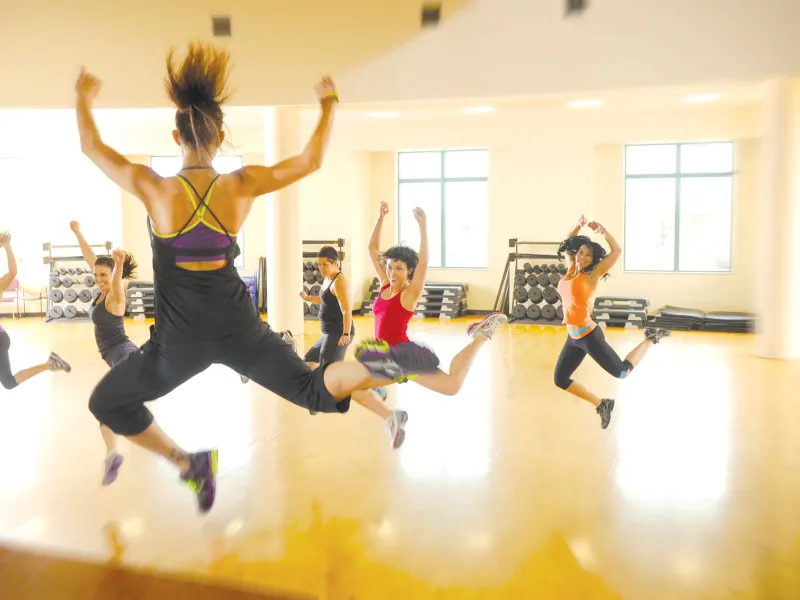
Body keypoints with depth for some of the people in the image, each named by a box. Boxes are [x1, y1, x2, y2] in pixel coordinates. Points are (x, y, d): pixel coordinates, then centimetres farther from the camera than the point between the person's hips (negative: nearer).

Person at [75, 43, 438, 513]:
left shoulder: (155, 189, -12)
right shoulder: (242, 185, -8)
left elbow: (92, 147, 5)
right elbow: (311, 161, 2)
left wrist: (83, 98, 24)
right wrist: (329, 104, 15)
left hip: (180, 339, -2)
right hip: (238, 325, 2)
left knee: (107, 403, 22)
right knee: (313, 389, 10)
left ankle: (189, 464, 12)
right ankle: (377, 367, -22)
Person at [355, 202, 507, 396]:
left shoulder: (410, 293, -10)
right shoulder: (384, 285, 6)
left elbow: (423, 263, -27)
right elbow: (373, 248, 8)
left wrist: (423, 226, -31)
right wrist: (380, 218, 0)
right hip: (384, 355, 7)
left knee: (452, 385, -19)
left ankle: (481, 336, -5)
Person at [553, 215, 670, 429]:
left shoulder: (592, 275, -9)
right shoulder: (570, 271, 8)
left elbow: (617, 251, -16)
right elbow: (566, 246, 20)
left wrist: (602, 230, -9)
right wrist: (578, 226, 9)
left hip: (589, 336, -7)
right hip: (573, 338, 7)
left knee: (622, 372, 3)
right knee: (560, 380, 8)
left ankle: (650, 339, 25)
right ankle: (601, 405, 21)